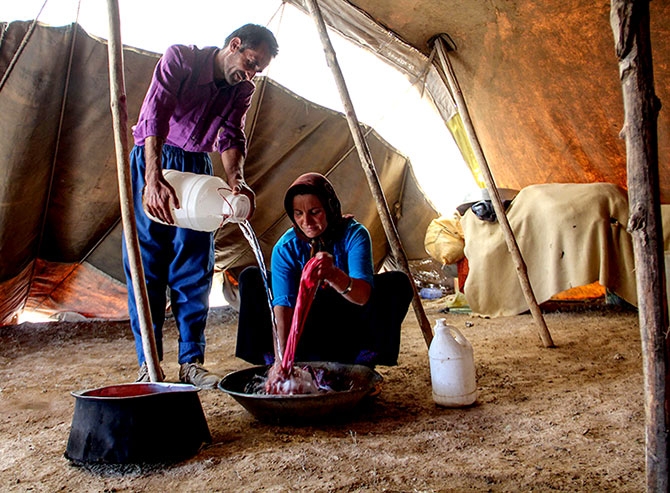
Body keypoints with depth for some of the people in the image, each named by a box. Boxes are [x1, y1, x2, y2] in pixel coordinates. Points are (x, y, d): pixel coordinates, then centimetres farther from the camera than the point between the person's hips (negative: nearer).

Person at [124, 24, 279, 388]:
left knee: (195, 269, -2)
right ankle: (147, 364, 2)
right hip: (151, 161, -4)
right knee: (146, 265, -4)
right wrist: (154, 178, -41)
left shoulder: (242, 91, 0)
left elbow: (231, 137, -9)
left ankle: (191, 362, 4)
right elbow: (155, 114, -28)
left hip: (197, 167, 4)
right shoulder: (180, 59, -16)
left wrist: (236, 180, -31)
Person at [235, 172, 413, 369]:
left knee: (397, 283, -27)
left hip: (348, 326, -1)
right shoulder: (286, 247, -19)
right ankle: (271, 360, -11)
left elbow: (364, 296, -38)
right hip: (307, 325, 1)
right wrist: (281, 359, -43)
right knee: (251, 278, -16)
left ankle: (361, 361, -14)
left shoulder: (354, 235, -23)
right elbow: (283, 305, -29)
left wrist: (335, 275, -61)